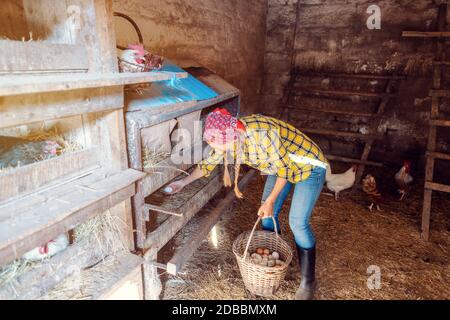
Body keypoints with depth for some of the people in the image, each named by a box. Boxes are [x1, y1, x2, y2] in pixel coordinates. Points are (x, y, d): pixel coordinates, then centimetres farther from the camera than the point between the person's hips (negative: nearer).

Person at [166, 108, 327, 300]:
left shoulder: (263, 133, -38)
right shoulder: (228, 135, -14)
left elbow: (284, 169, -26)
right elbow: (209, 163, 0)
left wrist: (270, 201, -19)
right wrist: (183, 183, 3)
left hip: (309, 165, -7)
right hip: (280, 166, 7)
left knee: (298, 223, -11)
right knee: (267, 216, 7)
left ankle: (308, 283, 7)